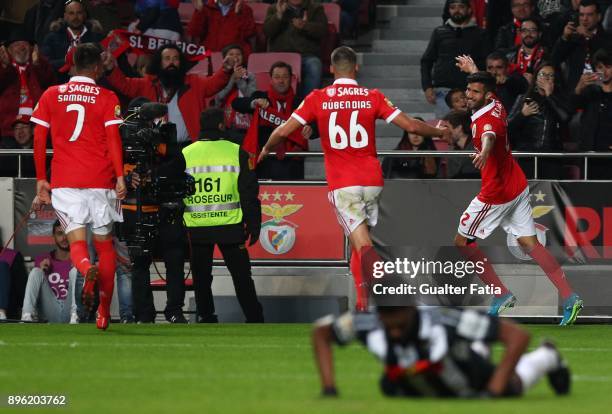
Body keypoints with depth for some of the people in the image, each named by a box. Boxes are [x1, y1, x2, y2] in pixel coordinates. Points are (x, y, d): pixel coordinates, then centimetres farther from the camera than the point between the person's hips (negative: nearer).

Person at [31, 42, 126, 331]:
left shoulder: (51, 96, 7)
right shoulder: (107, 98, 1)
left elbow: (39, 140, 6)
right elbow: (113, 139, -8)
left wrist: (41, 179, 12)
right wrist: (120, 177, -9)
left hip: (64, 182, 1)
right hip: (100, 182, -1)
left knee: (77, 242, 0)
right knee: (104, 243, 11)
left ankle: (87, 269, -36)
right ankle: (104, 312, 10)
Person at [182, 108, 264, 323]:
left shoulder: (185, 154, 1)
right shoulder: (236, 153, -4)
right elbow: (249, 193, -2)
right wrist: (253, 226, 5)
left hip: (196, 228, 1)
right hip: (229, 226, -1)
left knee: (201, 278, 11)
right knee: (241, 276, 6)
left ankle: (205, 317, 10)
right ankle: (255, 319, 6)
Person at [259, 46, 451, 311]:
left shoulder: (317, 98, 0)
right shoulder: (373, 97, 2)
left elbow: (283, 132, -1)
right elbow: (411, 126, 1)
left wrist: (265, 150, 20)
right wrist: (440, 133, 20)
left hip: (341, 183, -2)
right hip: (372, 180, 2)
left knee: (362, 243, -11)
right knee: (360, 241, 17)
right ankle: (362, 300, 15)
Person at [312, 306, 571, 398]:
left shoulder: (442, 320, -47)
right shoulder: (367, 325, -37)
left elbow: (518, 336, -43)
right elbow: (321, 332, -15)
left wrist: (492, 392, -43)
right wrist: (328, 387, -24)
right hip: (418, 389, 4)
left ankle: (547, 358, 59)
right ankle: (478, 351, 56)